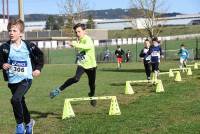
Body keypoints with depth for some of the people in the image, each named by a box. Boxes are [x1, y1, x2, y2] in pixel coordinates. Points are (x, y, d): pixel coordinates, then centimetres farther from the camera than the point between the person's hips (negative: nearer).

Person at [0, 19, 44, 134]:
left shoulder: (28, 46, -7)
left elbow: (40, 55, 10)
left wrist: (38, 68, 3)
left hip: (26, 79, -4)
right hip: (12, 81, 4)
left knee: (15, 99, -26)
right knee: (21, 103, 18)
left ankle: (20, 124, -6)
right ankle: (28, 122, 44)